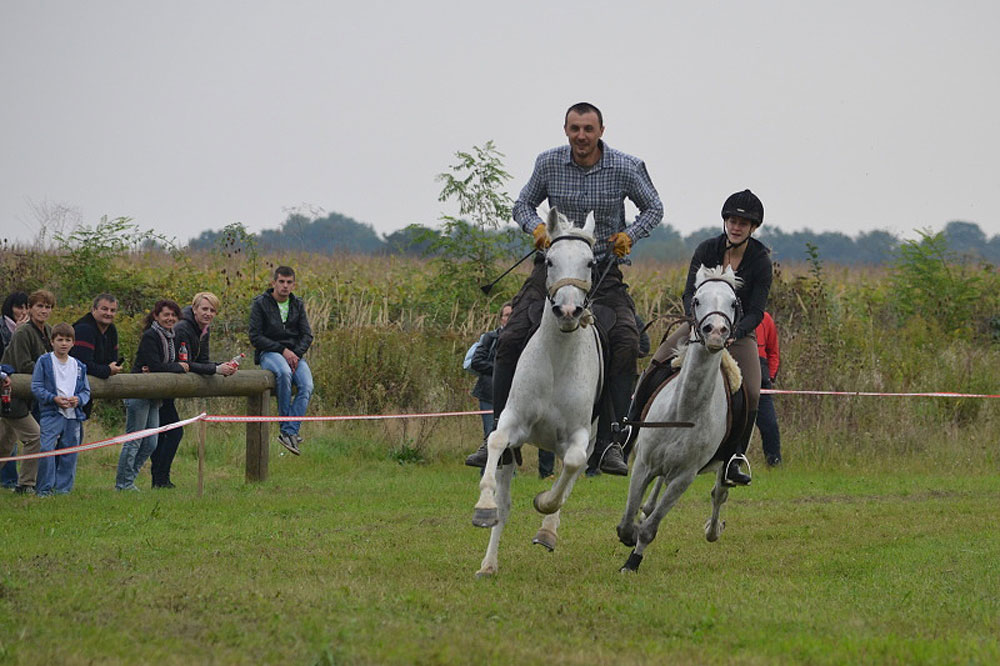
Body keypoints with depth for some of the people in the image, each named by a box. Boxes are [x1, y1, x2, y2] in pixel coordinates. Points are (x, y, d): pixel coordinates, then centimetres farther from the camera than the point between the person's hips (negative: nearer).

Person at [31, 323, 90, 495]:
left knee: (69, 454, 5)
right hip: (51, 414, -4)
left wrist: (79, 399, -7)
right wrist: (54, 399, -16)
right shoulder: (44, 362, 0)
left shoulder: (79, 366, 13)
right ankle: (44, 488, -8)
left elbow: (86, 390, 16)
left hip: (73, 415, 4)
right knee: (47, 450, -15)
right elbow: (36, 387, -4)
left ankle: (63, 486, 15)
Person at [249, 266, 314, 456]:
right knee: (284, 372, -39)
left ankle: (288, 432, -28)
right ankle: (286, 424, -30)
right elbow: (255, 337, -7)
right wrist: (282, 350, -15)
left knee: (307, 386, -25)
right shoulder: (261, 304, -2)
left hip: (294, 353, 4)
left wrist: (296, 354, -11)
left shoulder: (297, 305, 12)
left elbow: (307, 335, 9)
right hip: (268, 353, -4)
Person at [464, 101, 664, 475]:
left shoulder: (626, 168, -6)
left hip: (604, 272, -1)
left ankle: (608, 444, -17)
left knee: (625, 343, -22)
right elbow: (523, 204, 12)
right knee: (511, 340, -13)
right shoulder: (549, 163, -2)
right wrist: (537, 228, -10)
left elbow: (654, 209, 8)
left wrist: (629, 235, -10)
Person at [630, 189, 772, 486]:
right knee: (657, 364, -18)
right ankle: (631, 423, -2)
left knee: (750, 393, -19)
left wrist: (734, 334, -35)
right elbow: (689, 295, -15)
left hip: (740, 331, -1)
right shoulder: (707, 250, -9)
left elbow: (756, 311, -16)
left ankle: (734, 460, -7)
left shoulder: (760, 260, -13)